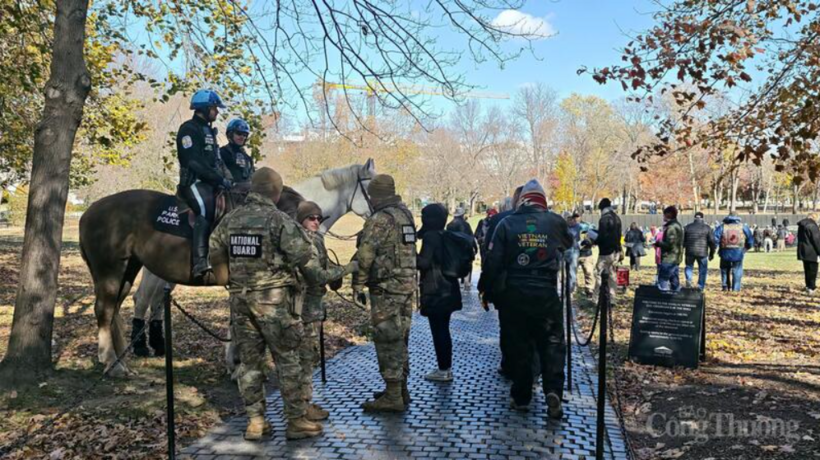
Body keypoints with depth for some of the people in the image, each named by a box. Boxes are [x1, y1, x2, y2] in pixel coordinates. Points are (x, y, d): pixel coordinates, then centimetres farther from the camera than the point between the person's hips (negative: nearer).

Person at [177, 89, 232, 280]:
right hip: (194, 182, -9)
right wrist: (220, 179, -19)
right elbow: (194, 162, -17)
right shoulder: (189, 129, -5)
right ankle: (199, 262, -37)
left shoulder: (209, 130, 23)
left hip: (210, 183, 9)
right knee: (206, 211, -29)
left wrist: (223, 180, 8)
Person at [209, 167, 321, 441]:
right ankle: (296, 420, 9)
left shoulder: (230, 220, 5)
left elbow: (214, 253, 8)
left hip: (240, 298, 5)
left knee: (250, 361, 13)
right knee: (287, 360, 4)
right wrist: (286, 263, 4)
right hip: (273, 298, -5)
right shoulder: (279, 219, -12)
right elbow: (301, 255, -16)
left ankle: (255, 421, 19)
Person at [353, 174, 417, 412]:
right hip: (408, 284, 8)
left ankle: (393, 397, 3)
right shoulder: (406, 214, 12)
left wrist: (358, 285, -10)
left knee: (388, 341, -2)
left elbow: (365, 255, -18)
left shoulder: (379, 219, -15)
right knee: (400, 339, 16)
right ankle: (401, 389, 26)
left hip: (387, 288, -8)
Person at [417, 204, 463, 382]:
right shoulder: (445, 236, 12)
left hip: (435, 293, -9)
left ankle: (444, 370, 3)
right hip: (447, 291, 9)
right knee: (443, 330, 15)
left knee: (438, 331, -2)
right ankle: (447, 367, 22)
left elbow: (424, 263, -23)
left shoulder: (431, 237, -15)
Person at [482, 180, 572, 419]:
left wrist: (493, 291, 8)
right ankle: (553, 391, -6)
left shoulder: (507, 224, -1)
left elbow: (493, 262, -3)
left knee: (520, 345, 11)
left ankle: (521, 397, 17)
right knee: (552, 343, 10)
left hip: (515, 293, 1)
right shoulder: (555, 221, 0)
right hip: (546, 292, -1)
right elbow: (569, 242, 20)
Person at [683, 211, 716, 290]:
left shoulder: (687, 227, 4)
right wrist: (712, 253, 8)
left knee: (689, 266, 20)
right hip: (702, 252, -1)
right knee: (703, 269, 11)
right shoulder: (707, 228, 0)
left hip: (690, 252, 1)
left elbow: (682, 240, 8)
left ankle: (688, 279, -5)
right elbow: (712, 241, 0)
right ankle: (700, 288, 10)